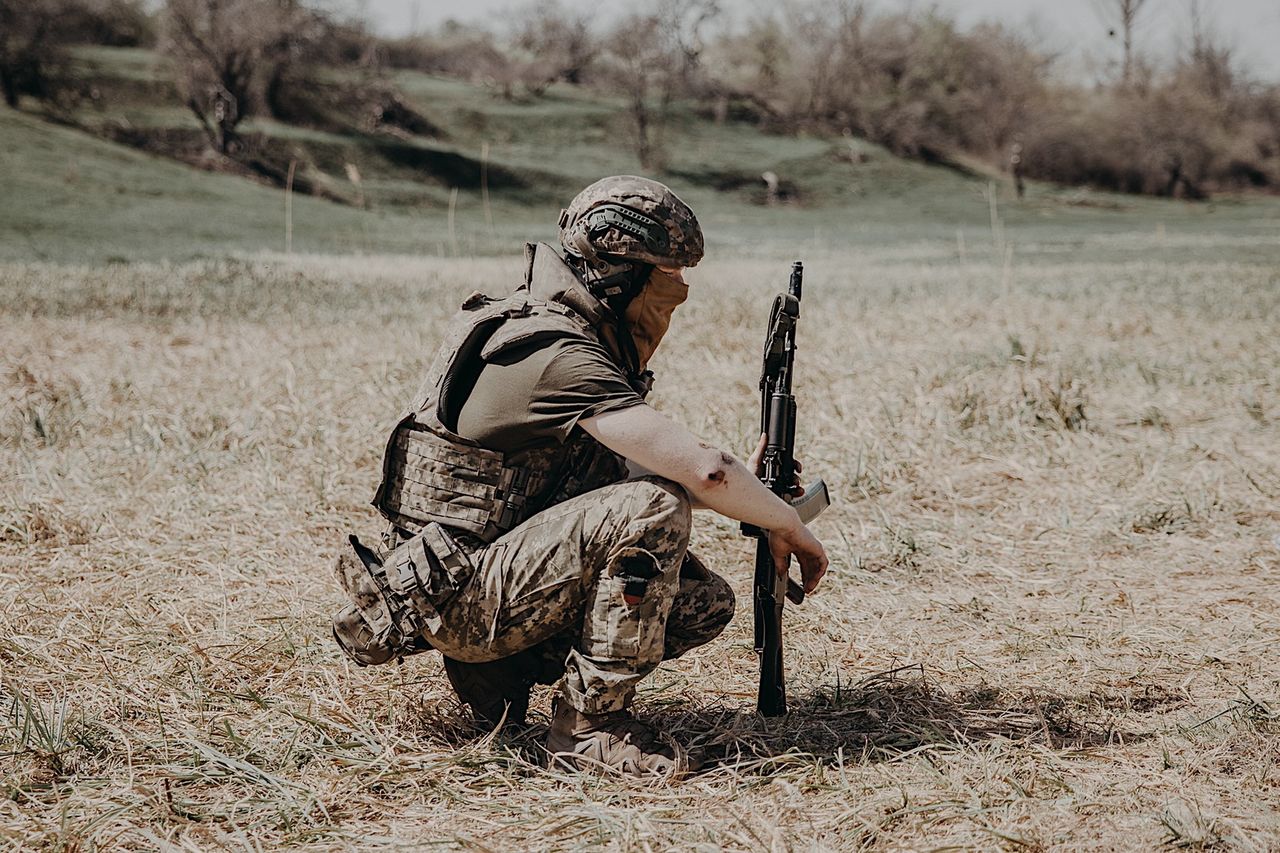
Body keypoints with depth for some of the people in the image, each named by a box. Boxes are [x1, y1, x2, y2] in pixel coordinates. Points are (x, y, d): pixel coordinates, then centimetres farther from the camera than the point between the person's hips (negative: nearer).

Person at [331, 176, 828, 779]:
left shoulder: (575, 336, 11)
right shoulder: (557, 355, -21)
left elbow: (626, 473, 18)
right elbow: (698, 469, -26)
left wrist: (746, 483, 5)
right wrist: (789, 523, -9)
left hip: (503, 572, 10)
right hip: (454, 592, -10)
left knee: (705, 602, 2)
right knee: (651, 511, -27)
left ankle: (498, 670, 10)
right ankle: (590, 726, -14)